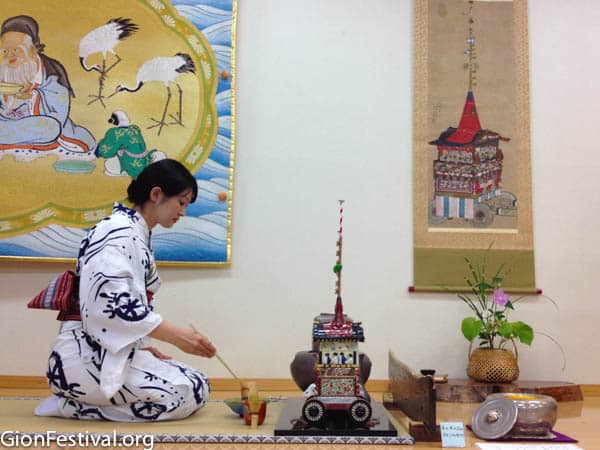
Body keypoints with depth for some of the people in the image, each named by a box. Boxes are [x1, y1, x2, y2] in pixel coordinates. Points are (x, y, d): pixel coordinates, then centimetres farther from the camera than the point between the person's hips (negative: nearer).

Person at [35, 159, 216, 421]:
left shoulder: (139, 236, 17)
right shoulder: (118, 231, -13)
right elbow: (110, 304, -26)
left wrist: (144, 346, 8)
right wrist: (174, 335, -26)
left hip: (114, 350, 10)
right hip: (87, 355, -10)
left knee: (199, 387, 2)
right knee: (188, 394, -18)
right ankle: (71, 405, -8)